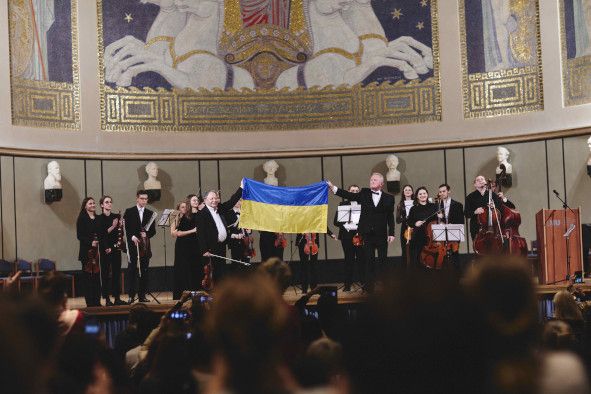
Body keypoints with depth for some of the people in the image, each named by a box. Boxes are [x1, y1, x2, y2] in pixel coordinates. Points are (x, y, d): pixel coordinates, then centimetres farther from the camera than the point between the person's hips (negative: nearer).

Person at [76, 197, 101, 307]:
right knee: (88, 276, -3)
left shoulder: (98, 218, 13)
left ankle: (97, 301, 8)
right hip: (86, 251, -5)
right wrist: (90, 242, -19)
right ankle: (90, 302, 0)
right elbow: (79, 236, -8)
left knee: (97, 275, 3)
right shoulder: (82, 218, -2)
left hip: (97, 250, 5)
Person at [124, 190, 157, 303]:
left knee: (144, 271, 2)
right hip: (132, 244, -3)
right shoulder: (129, 212, 4)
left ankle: (142, 295, 7)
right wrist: (132, 237, -16)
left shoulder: (150, 213, 12)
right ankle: (131, 295, -3)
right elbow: (125, 228, -1)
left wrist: (146, 234, -10)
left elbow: (153, 230, 9)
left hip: (145, 245, 3)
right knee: (132, 271, -4)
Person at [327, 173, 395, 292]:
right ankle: (370, 285, 9)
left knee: (383, 260, 4)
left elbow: (390, 217, 2)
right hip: (367, 234, 1)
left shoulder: (388, 198, 2)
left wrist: (391, 233, -3)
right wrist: (333, 188, -18)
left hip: (381, 235, -1)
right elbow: (350, 195, -7)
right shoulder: (364, 193, 5)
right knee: (369, 261, 4)